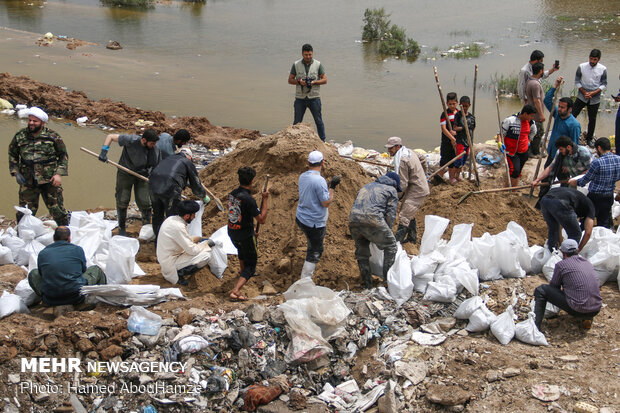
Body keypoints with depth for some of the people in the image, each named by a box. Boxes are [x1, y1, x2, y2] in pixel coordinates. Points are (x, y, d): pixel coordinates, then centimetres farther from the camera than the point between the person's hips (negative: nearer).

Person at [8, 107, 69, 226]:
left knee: (57, 209, 3)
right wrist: (15, 172, 5)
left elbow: (63, 156, 5)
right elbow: (12, 154, 17)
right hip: (27, 182, 2)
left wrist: (59, 173, -6)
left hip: (50, 181, -2)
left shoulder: (52, 136, -2)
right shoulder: (20, 136, 4)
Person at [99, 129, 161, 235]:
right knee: (122, 201, 2)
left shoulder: (155, 149, -13)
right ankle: (122, 228, 22)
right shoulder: (131, 140, -23)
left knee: (144, 202, -4)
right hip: (125, 174, -2)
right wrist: (104, 151, -26)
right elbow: (110, 136, -13)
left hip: (142, 175, 2)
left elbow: (156, 167, -1)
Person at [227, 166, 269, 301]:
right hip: (245, 235, -7)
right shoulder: (248, 199, -28)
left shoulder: (232, 194, -3)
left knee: (242, 249, 37)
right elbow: (262, 220, -23)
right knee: (251, 263, 4)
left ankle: (242, 270, 63)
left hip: (232, 233, 7)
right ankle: (236, 291, -10)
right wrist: (265, 199, -17)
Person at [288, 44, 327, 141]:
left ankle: (322, 141, 15)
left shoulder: (318, 64, 0)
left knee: (319, 121, 4)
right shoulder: (296, 65, 2)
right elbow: (290, 80, 4)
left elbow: (324, 80, 0)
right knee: (297, 122, 7)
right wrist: (299, 82, -16)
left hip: (314, 98, 0)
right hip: (300, 99, 1)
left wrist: (314, 82, -17)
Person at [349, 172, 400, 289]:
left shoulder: (366, 186, 35)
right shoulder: (391, 190, 17)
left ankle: (367, 284, 24)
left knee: (361, 251, 19)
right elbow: (390, 215, 9)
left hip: (353, 219, 6)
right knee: (390, 245, 13)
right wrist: (386, 232, 22)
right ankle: (388, 278, 13)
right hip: (372, 220, -6)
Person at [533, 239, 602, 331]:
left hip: (577, 309, -6)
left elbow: (553, 286, 11)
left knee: (541, 290, 4)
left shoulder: (561, 265, -2)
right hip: (596, 310, 6)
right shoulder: (588, 263, 15)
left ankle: (536, 326, -2)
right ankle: (587, 318, 16)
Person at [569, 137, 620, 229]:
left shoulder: (597, 162, -23)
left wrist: (576, 182, 10)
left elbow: (586, 179, -10)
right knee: (604, 222, 16)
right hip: (609, 197, 6)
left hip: (595, 197, -5)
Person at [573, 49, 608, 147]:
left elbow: (604, 84, -1)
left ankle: (589, 139, 24)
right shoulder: (581, 67, -7)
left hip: (595, 99, 0)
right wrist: (584, 92, -11)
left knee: (592, 119, 9)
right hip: (582, 97, 0)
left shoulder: (603, 69, -6)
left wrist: (593, 93, -14)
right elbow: (577, 82, -1)